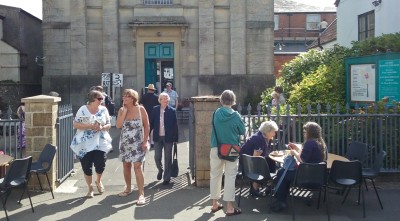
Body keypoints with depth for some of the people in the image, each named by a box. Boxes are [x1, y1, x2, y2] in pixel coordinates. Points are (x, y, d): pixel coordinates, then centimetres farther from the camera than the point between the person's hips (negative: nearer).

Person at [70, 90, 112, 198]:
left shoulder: (103, 110, 4)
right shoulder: (83, 110, -4)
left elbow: (108, 125, 8)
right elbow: (75, 125, -6)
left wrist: (102, 128, -14)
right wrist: (90, 126, -19)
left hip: (101, 143, 2)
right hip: (85, 144, -1)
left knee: (100, 165, -4)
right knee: (87, 167, 3)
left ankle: (98, 181, 29)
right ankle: (90, 188, 23)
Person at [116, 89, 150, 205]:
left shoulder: (140, 109, -9)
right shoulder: (121, 110, 2)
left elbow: (146, 126, -6)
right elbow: (118, 125, -9)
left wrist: (145, 141, -12)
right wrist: (124, 112, -16)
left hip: (137, 143, -4)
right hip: (125, 143, 5)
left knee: (137, 166, -13)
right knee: (126, 165, 14)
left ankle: (141, 194, -11)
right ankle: (128, 188, 33)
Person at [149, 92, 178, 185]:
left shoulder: (172, 110, -3)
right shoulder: (155, 109, 2)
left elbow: (175, 125, -2)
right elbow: (151, 123, 6)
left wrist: (175, 138, -4)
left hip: (168, 137, -1)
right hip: (158, 137, 1)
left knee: (168, 158, 5)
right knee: (157, 156, 3)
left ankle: (167, 178, 17)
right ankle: (160, 169, 35)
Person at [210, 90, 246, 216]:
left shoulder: (216, 113, -4)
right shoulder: (235, 115, -11)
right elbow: (243, 131, 0)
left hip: (216, 148, 3)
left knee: (215, 175, 13)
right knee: (230, 177, 3)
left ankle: (215, 204, 22)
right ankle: (230, 207, 3)